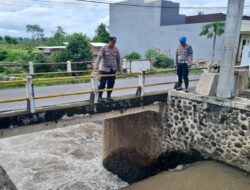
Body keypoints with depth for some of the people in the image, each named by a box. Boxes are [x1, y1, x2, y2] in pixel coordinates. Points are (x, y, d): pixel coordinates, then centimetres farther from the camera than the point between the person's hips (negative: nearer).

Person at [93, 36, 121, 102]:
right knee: (102, 83, -3)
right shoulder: (104, 48, -6)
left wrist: (119, 70, 11)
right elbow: (99, 57, -14)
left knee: (111, 84, 7)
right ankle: (100, 96, 9)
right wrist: (96, 66, -27)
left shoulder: (116, 49, 5)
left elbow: (118, 60, 11)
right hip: (104, 69, -4)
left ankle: (109, 96, 22)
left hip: (113, 69, 4)